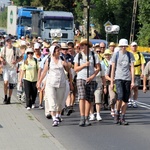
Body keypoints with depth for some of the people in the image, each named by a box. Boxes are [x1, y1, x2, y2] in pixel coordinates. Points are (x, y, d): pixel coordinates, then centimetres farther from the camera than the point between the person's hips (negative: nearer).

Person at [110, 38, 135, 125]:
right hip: (118, 78, -2)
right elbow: (113, 69, 6)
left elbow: (132, 68, 4)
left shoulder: (130, 55, 7)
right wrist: (111, 82, 3)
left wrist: (133, 81, -3)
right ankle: (117, 113, 1)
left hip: (128, 79, 2)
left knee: (126, 99, 1)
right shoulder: (116, 55, 5)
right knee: (120, 96, -19)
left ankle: (123, 118, 8)